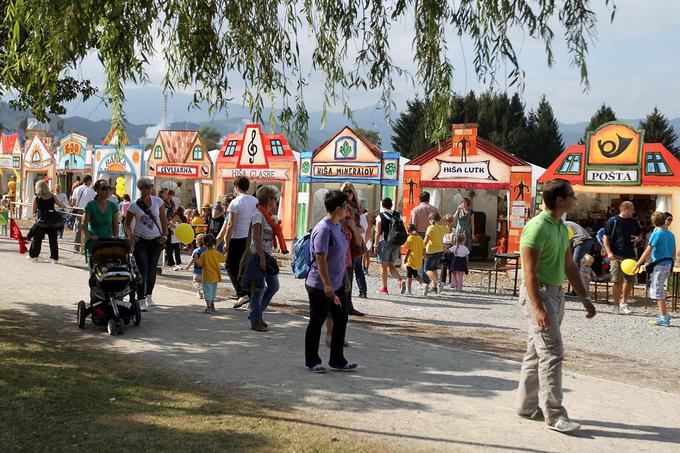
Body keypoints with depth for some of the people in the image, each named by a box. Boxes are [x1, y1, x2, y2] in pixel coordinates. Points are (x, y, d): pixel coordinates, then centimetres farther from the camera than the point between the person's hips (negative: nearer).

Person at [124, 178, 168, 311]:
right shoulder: (134, 205, -3)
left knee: (152, 270, 8)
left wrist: (165, 235, -3)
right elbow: (127, 225, 5)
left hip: (156, 240, 2)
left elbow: (163, 220, 8)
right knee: (142, 269, -10)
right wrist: (131, 237, -10)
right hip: (140, 240, -2)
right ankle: (141, 300, -7)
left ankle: (148, 295, 29)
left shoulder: (158, 201, 2)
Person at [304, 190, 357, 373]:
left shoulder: (337, 226, 8)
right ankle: (312, 361, 18)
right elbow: (321, 259, -25)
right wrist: (327, 285, -27)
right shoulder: (323, 229, -21)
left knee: (341, 320, 12)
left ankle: (337, 360, 23)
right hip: (320, 287, -9)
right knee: (316, 323, 4)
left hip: (337, 284, 9)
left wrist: (344, 276, 21)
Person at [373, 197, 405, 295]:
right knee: (391, 265, 15)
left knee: (383, 265, 5)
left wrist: (376, 245, -5)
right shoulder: (398, 215, 8)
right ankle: (400, 280, -8)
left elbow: (378, 233, -9)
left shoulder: (380, 216, -6)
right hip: (396, 243, 5)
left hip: (385, 243, -5)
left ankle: (384, 288, 7)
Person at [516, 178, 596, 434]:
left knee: (536, 353, 13)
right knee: (552, 353, -10)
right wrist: (538, 308, -27)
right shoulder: (537, 228, -17)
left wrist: (584, 297, 18)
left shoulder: (561, 227, 13)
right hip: (538, 293, -9)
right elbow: (529, 271, -21)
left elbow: (569, 266, 20)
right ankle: (554, 415, -5)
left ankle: (527, 406, 21)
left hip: (556, 293, 9)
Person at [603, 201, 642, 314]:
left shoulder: (634, 222, 10)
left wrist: (638, 239, -2)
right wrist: (609, 252, -16)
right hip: (617, 256, -5)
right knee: (617, 281, -5)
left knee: (629, 281, 10)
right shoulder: (613, 221, -5)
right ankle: (616, 305, 4)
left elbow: (640, 235, 23)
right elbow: (606, 238, -5)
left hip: (630, 256, 5)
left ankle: (624, 302, 29)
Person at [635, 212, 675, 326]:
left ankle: (664, 319, -2)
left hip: (659, 264, -7)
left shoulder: (656, 234, -11)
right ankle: (664, 315, 23)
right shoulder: (670, 235, 9)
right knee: (660, 289, 19)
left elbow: (647, 251, -14)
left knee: (657, 291, -2)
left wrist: (637, 264, -10)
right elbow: (673, 253, 14)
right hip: (668, 264, 7)